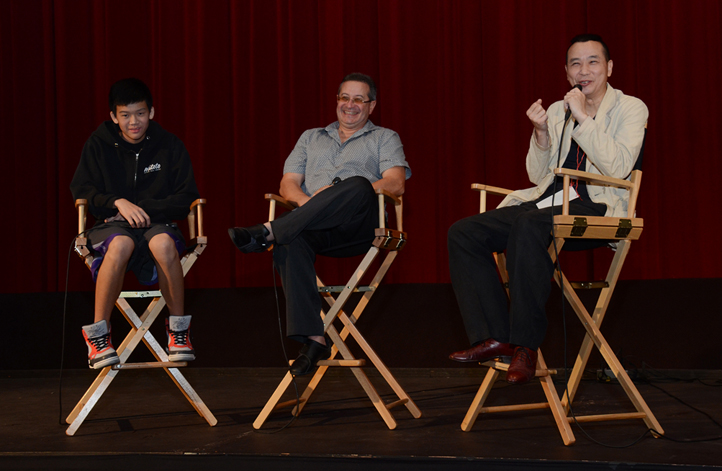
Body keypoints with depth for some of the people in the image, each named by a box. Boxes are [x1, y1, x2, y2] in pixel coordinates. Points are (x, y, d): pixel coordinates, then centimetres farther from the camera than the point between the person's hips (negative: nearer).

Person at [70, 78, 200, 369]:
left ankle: (178, 328, -19)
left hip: (157, 224, 1)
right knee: (121, 244, -39)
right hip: (111, 226, 0)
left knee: (163, 243, -38)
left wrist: (142, 210, -10)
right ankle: (97, 334, -27)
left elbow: (186, 199, 2)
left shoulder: (169, 146, 5)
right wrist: (118, 202, -15)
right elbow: (80, 192, 2)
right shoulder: (99, 145, 5)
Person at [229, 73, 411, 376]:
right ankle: (313, 339, -41)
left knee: (358, 186, -38)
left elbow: (396, 184, 3)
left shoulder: (385, 138, 22)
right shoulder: (311, 137, 32)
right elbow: (288, 184, 21)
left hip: (359, 226, -2)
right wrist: (306, 201, -5)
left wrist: (341, 193, -9)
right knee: (290, 242, -36)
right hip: (313, 226, 2)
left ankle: (268, 232, -41)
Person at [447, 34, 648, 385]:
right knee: (463, 233, -12)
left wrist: (583, 118, -13)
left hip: (596, 207, -7)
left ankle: (526, 345, -32)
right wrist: (541, 132, 0)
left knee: (529, 226, -38)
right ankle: (495, 337, -16)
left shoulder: (630, 109, 4)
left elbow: (619, 167, -13)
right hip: (549, 200, 7)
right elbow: (537, 176, 16)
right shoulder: (557, 111, 20)